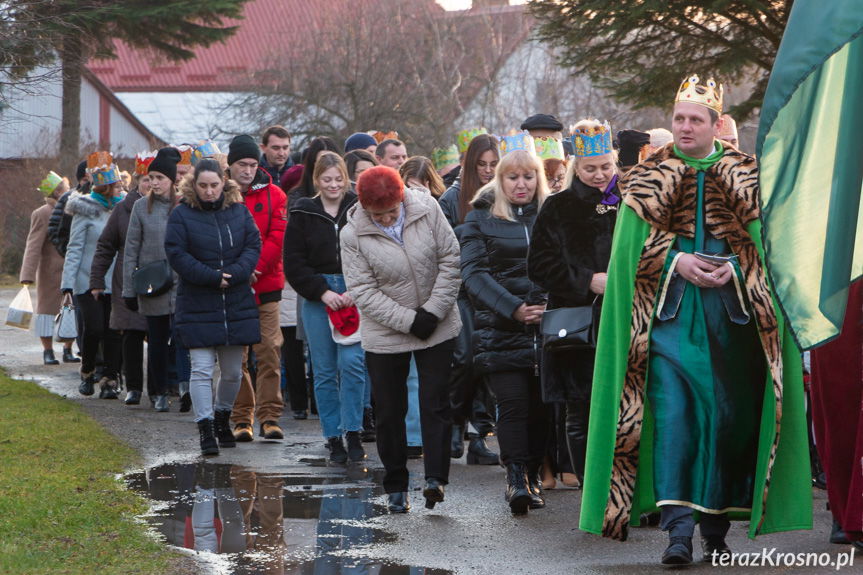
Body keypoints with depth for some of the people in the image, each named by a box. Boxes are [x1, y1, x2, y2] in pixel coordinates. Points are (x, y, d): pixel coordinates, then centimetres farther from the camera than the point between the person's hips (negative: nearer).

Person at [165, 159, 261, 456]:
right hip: (198, 307, -3)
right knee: (202, 369, -8)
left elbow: (253, 245, 3)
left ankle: (222, 418, 31)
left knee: (233, 371, 11)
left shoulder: (239, 211, 6)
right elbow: (176, 254, -9)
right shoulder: (181, 214, -3)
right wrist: (212, 277, -16)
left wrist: (234, 274, -14)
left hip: (237, 305, 3)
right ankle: (206, 429, -4)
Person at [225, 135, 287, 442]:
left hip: (266, 286, 0)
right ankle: (241, 418, 9)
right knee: (236, 356, 1)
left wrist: (255, 267, -13)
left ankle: (269, 416, 0)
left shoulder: (273, 195, 5)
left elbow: (278, 237, -1)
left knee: (269, 352, -4)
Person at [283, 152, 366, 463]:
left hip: (355, 295, -1)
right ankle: (333, 438, 8)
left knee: (351, 362, -12)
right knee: (324, 371, 2)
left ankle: (353, 433, -4)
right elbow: (294, 264, 2)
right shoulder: (303, 215, 4)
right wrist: (323, 292, -7)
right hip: (316, 298, 1)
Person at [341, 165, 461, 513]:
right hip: (385, 334, -1)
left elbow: (450, 260, -5)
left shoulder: (427, 209, -10)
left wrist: (433, 312, -12)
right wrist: (410, 321, -19)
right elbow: (363, 291, -14)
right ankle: (396, 487, 16)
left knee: (435, 404, -3)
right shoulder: (353, 234, -14)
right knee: (389, 412, 5)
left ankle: (436, 477, -3)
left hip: (437, 327, 1)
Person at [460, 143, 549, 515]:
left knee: (541, 404, 1)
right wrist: (513, 307, -15)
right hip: (501, 329, -2)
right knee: (513, 401, -13)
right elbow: (474, 272, -3)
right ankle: (516, 477, -12)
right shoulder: (481, 218, 7)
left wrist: (551, 305, -10)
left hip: (548, 327, 2)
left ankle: (531, 477, 11)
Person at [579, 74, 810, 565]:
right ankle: (679, 524, -20)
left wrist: (735, 268, -13)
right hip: (669, 310, -1)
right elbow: (635, 239, 2)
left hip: (731, 313, 1)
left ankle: (717, 527, 13)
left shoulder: (745, 175, 10)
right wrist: (676, 260, -13)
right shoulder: (650, 177, 9)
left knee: (727, 414, 2)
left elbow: (762, 238, 4)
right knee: (672, 411, -13)